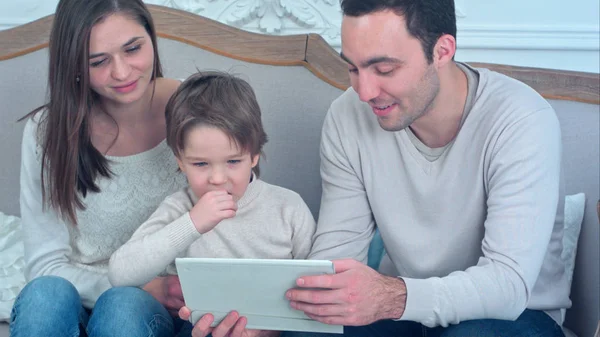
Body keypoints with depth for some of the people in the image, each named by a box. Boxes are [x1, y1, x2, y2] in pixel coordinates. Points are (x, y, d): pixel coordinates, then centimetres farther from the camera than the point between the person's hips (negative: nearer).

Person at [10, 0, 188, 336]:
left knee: (122, 306, -34)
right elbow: (46, 264, -5)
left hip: (166, 309, -1)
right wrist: (145, 288, -19)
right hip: (80, 299, 1)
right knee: (46, 294, -32)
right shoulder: (48, 132, -6)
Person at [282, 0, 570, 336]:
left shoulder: (522, 120, -24)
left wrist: (394, 298, -48)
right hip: (402, 307, 3)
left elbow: (510, 283, -31)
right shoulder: (348, 117, -11)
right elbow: (335, 251, -8)